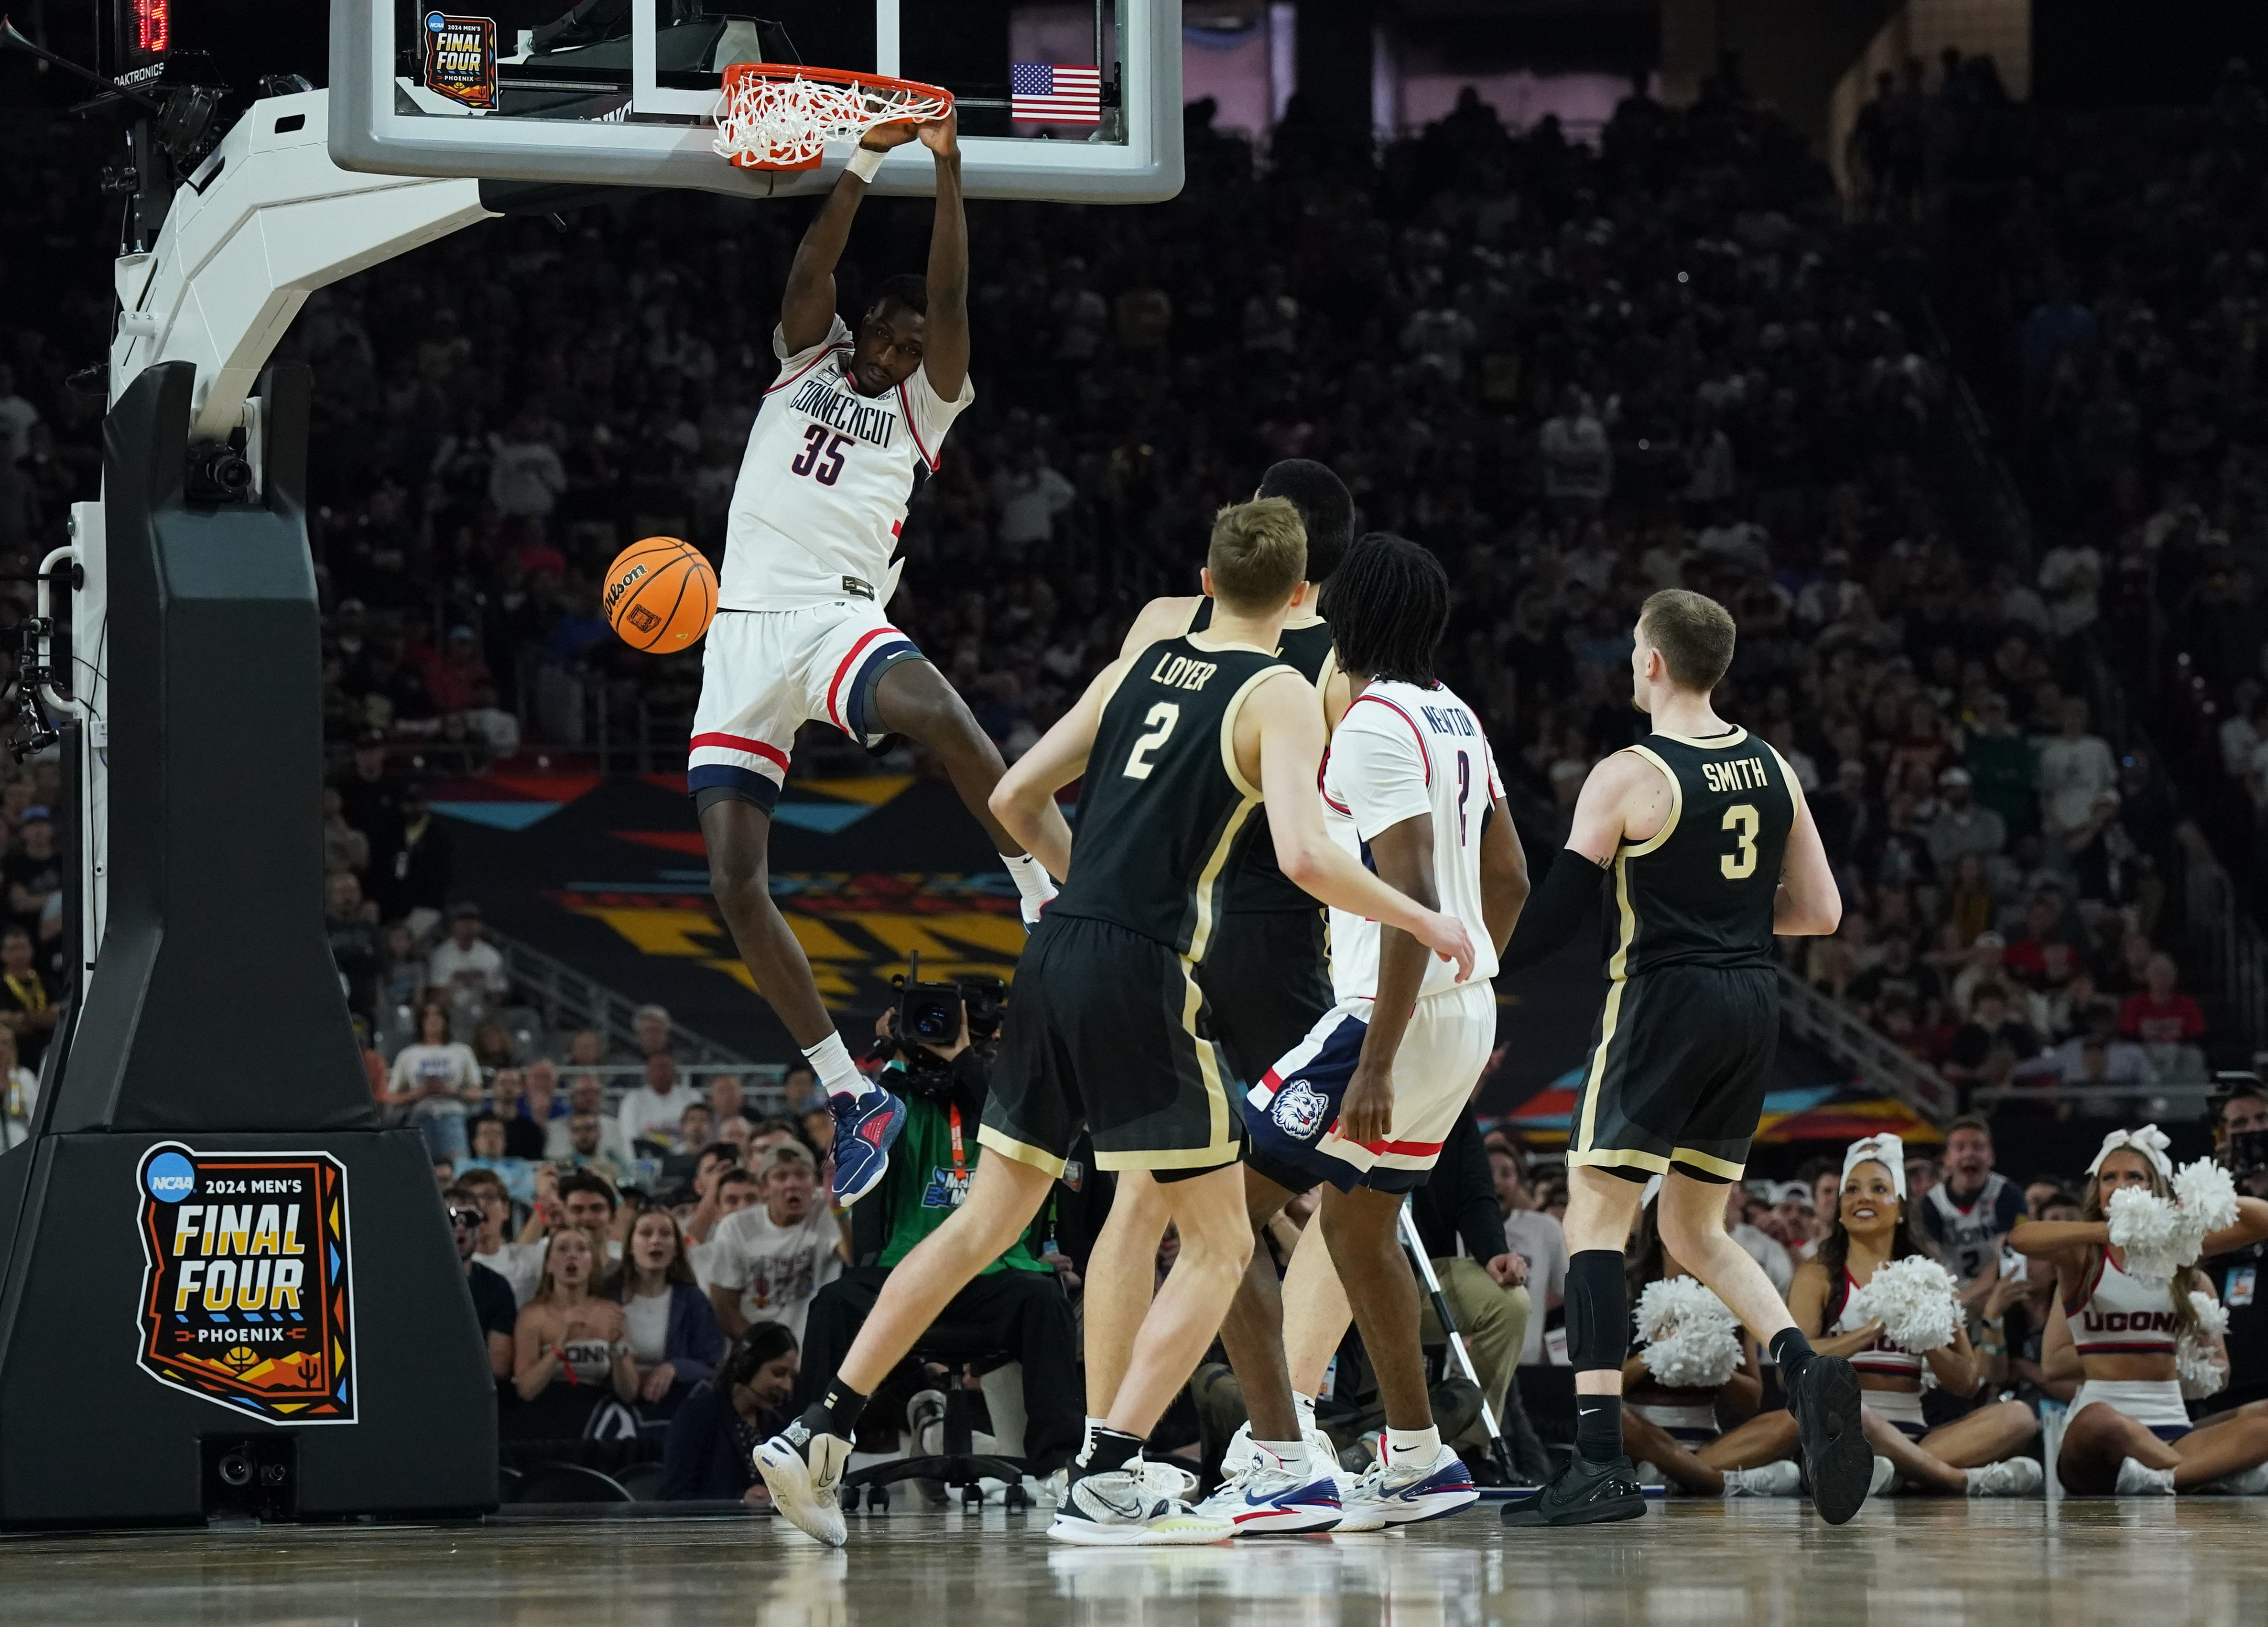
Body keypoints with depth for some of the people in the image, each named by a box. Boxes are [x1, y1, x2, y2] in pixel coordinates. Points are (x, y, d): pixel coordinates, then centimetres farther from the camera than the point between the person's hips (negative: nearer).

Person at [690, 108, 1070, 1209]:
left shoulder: (925, 406, 13)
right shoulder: (805, 359, 19)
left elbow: (950, 300, -2)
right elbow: (810, 267, 1)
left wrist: (947, 169, -11)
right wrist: (866, 162, -9)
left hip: (839, 615, -3)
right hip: (744, 628, 3)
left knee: (948, 723, -37)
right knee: (734, 883, -7)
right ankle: (853, 1101, 0)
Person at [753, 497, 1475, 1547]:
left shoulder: (1137, 666, 16)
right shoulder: (1279, 696, -3)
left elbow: (1014, 799, 18)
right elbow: (1305, 856, -16)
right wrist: (1423, 923, -3)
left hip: (1055, 952, 6)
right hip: (1143, 975, -6)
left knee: (988, 1219, 17)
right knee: (1218, 1243, 4)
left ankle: (820, 1434, 13)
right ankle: (1105, 1486, -7)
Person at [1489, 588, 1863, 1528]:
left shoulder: (1629, 778, -10)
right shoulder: (1770, 770, 9)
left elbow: (1554, 914, -11)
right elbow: (1820, 912, 12)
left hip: (1665, 997, -7)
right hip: (1754, 1000, 7)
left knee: (1595, 1219, -3)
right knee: (1695, 1231, 17)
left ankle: (1601, 1460, -13)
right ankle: (1804, 1369, -8)